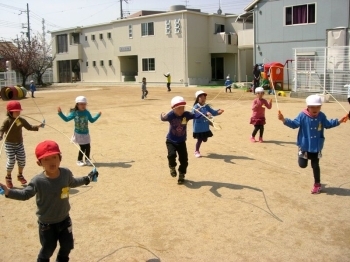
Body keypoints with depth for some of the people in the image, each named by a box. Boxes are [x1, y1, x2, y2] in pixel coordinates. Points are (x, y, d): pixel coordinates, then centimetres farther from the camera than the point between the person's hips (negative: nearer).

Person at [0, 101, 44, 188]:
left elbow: (29, 127, 6)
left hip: (19, 143, 5)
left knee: (22, 159, 6)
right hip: (9, 144, -5)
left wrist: (38, 126, -8)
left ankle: (20, 175, 31)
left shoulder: (21, 120, -1)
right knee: (11, 160, -9)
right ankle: (8, 177, 15)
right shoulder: (7, 121, -16)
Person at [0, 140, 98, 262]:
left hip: (64, 219, 4)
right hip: (47, 224, -4)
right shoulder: (38, 181, -25)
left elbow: (73, 183, 9)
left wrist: (87, 178, 16)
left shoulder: (66, 173, -13)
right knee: (48, 248, 11)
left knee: (68, 245, 21)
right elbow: (25, 194, -16)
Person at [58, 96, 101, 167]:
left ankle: (87, 160, 23)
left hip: (86, 133, 4)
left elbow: (92, 120, 15)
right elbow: (66, 119, -4)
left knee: (88, 147, 4)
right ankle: (79, 160, 16)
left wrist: (98, 115, 8)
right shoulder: (74, 113, -7)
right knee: (82, 147, -3)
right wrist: (60, 113, -13)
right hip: (78, 134, -4)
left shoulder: (87, 112, 2)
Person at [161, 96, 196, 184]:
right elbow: (164, 118, -37)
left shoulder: (186, 114, -14)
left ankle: (181, 175, 27)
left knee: (184, 159, 2)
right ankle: (172, 167, 11)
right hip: (171, 141, -2)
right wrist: (162, 116, -61)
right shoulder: (171, 115, -22)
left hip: (181, 142, 2)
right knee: (171, 155, -24)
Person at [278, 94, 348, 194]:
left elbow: (328, 124, 14)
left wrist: (339, 121, 8)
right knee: (302, 164, 3)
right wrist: (284, 120, -32)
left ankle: (317, 184, 26)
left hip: (316, 146, 2)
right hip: (304, 145, -2)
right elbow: (294, 124, -16)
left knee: (315, 165, 9)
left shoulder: (322, 116, -3)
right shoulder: (302, 115, -14)